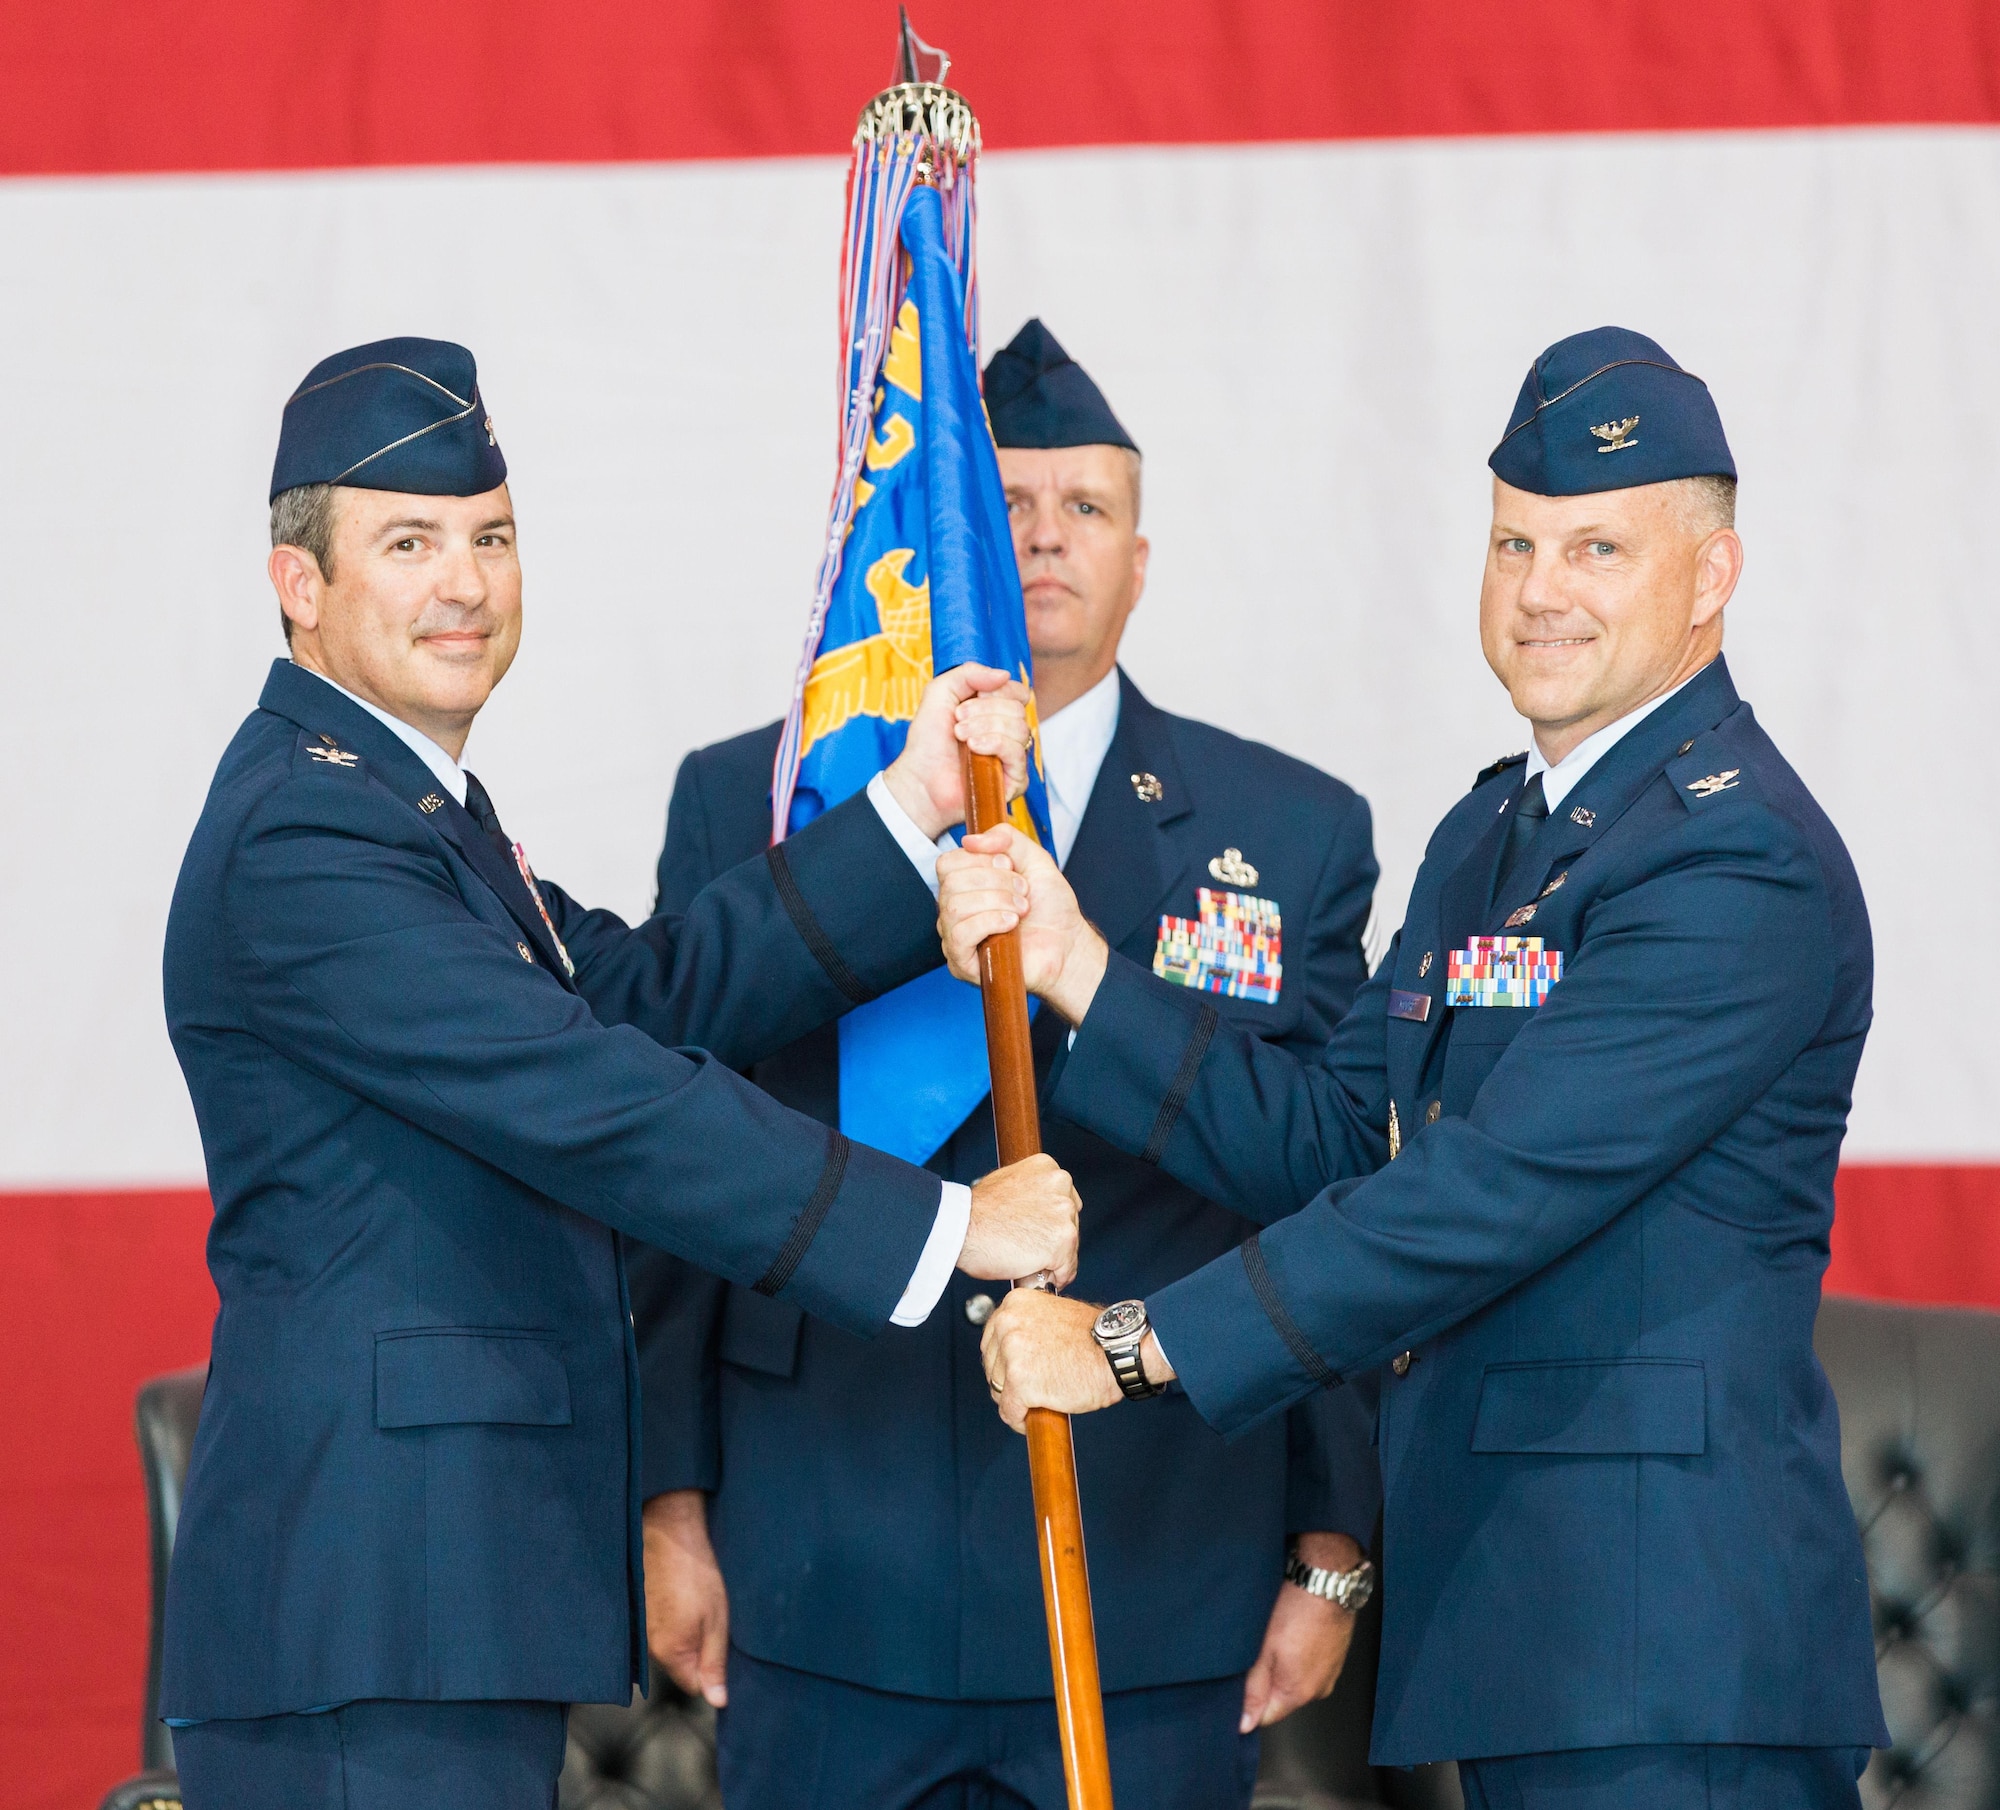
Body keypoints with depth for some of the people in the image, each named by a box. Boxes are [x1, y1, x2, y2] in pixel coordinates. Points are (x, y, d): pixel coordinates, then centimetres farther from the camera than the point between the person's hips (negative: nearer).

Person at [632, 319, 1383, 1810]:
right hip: (829, 1599, 0)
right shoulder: (747, 806, 7)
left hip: (1155, 1595, 0)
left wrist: (1334, 1549, 2)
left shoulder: (1294, 834, 7)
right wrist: (674, 1508, 3)